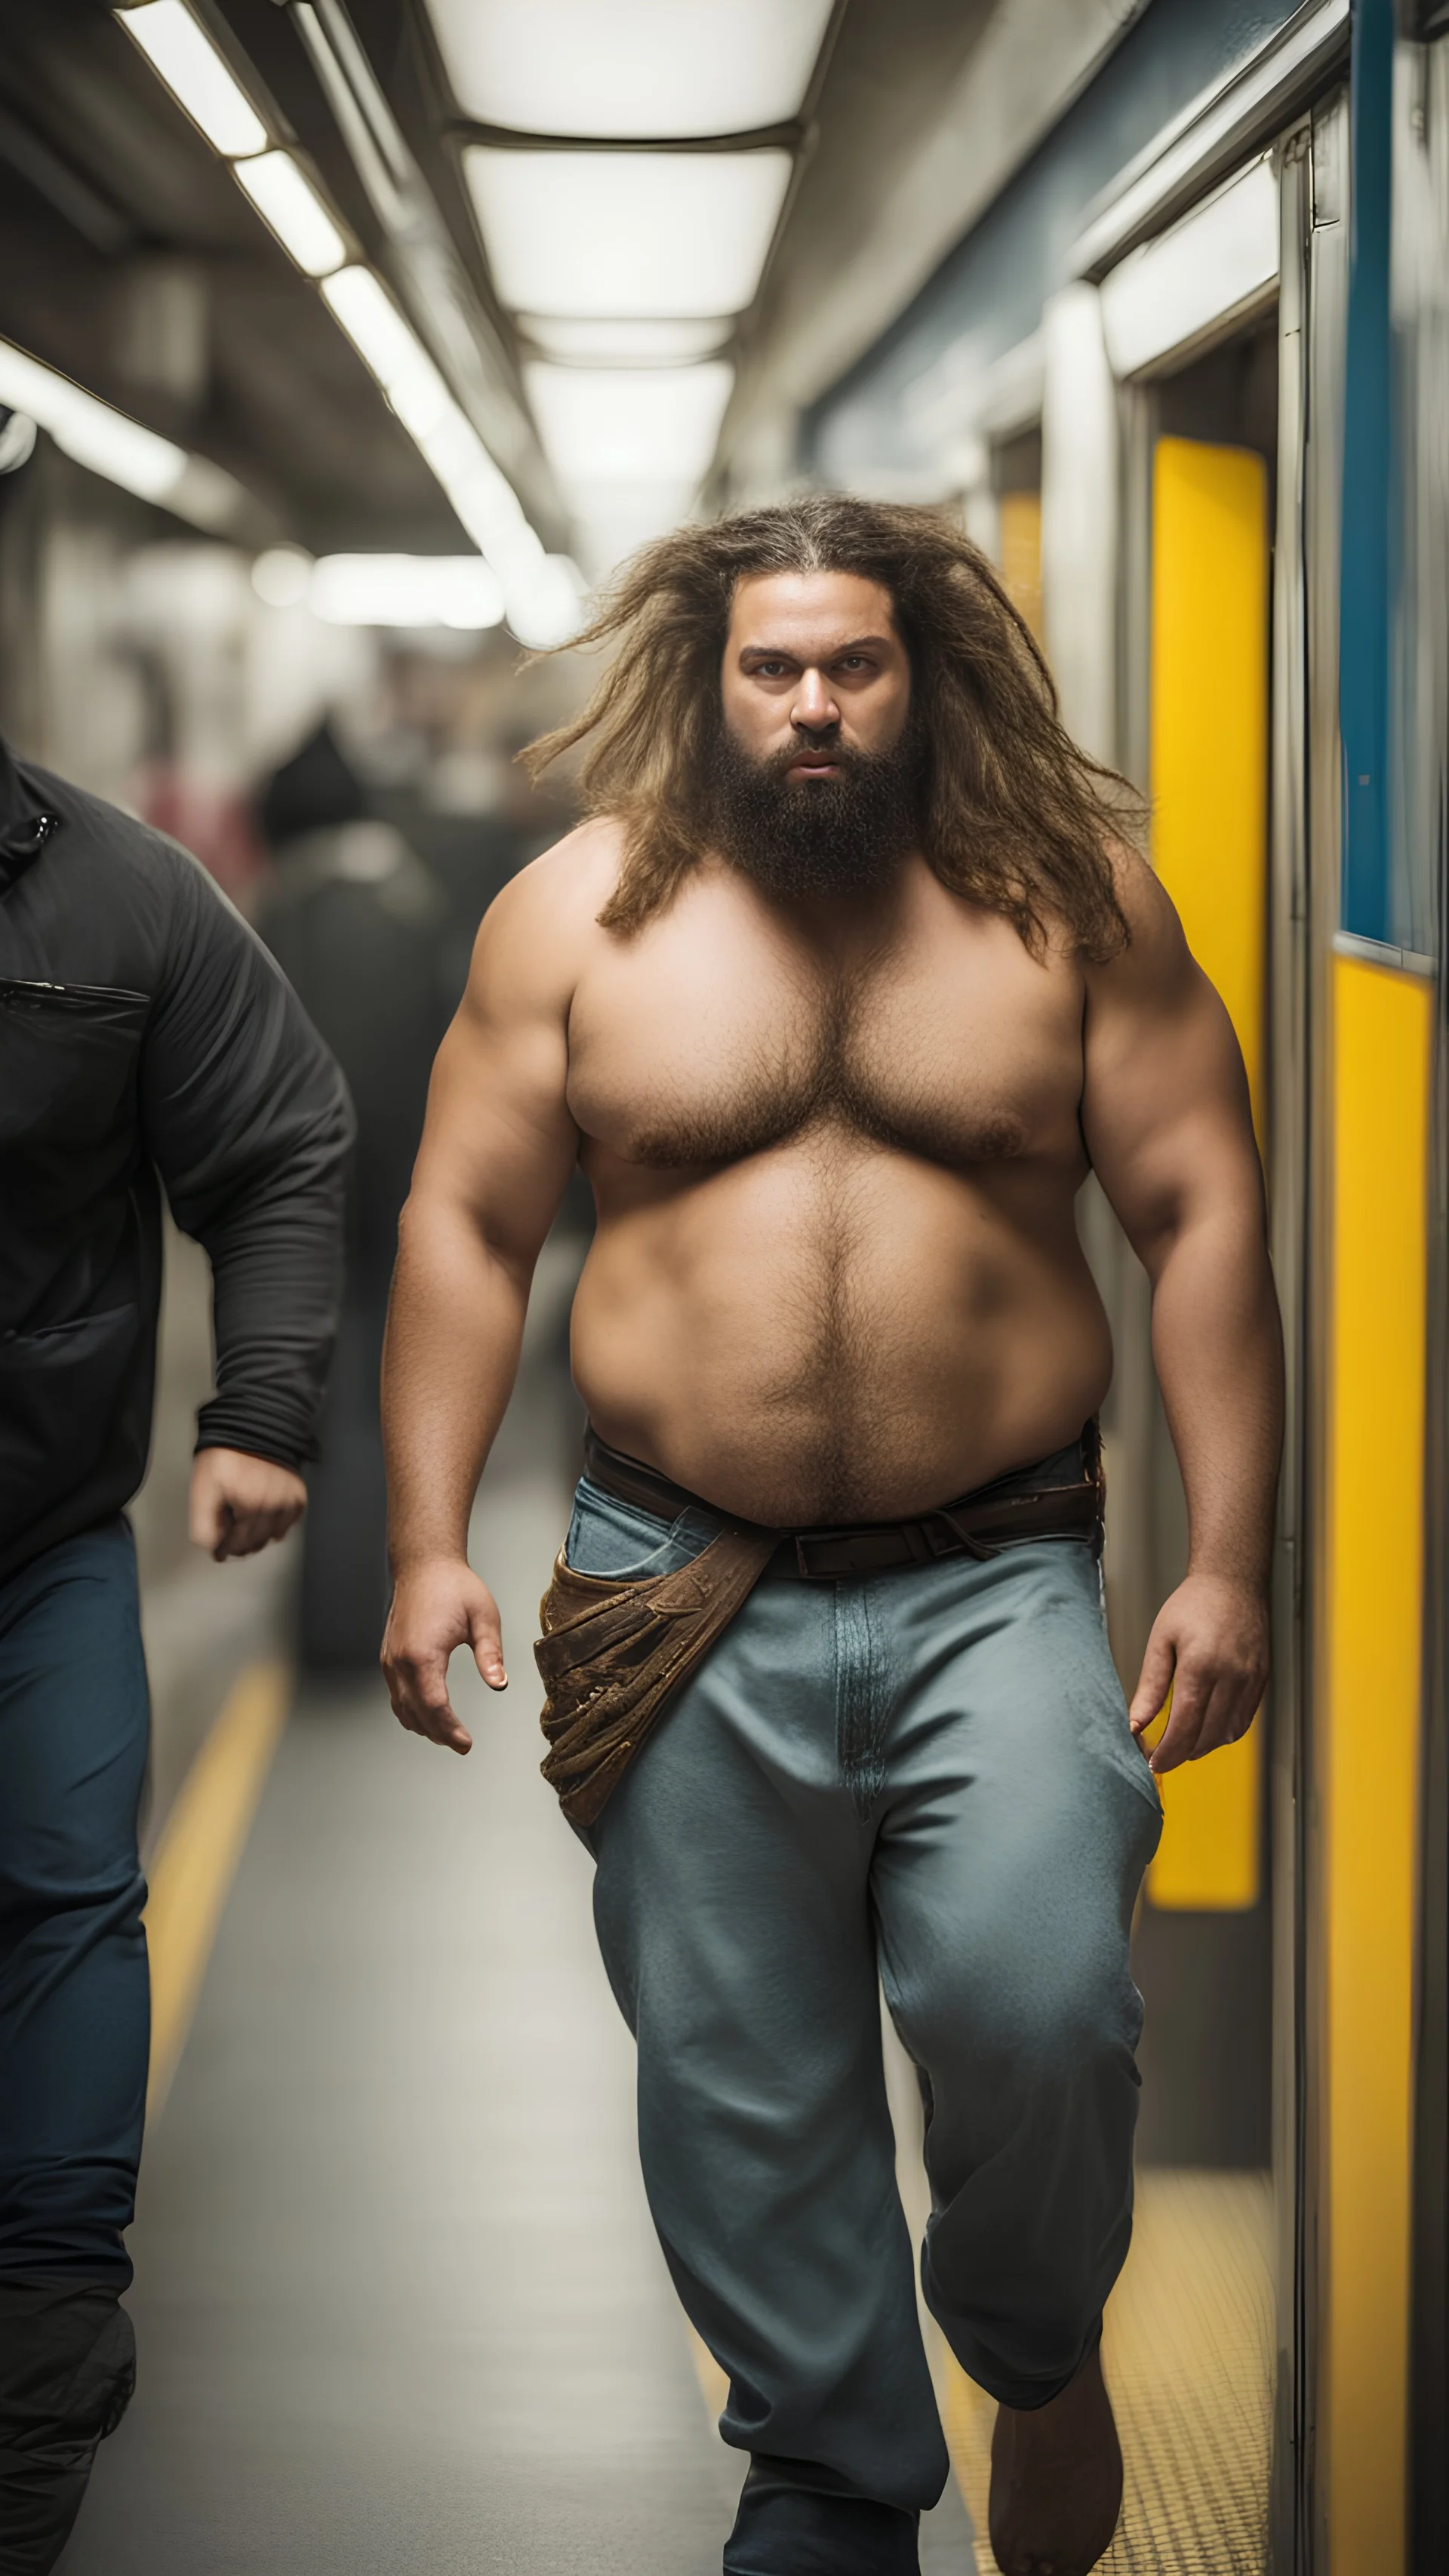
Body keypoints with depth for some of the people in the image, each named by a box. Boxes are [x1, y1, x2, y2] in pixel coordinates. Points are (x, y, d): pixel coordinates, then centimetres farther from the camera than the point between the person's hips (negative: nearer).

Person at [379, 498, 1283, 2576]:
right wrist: (429, 1539, -2)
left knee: (1033, 2008, -16)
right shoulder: (582, 911, 4)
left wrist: (1229, 1563, -5)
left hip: (999, 1582, -1)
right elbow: (465, 1227, 6)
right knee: (742, 2089, 7)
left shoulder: (1072, 900, 2)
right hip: (689, 1603, 2)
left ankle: (1039, 2359, 14)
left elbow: (1204, 1219, 1)